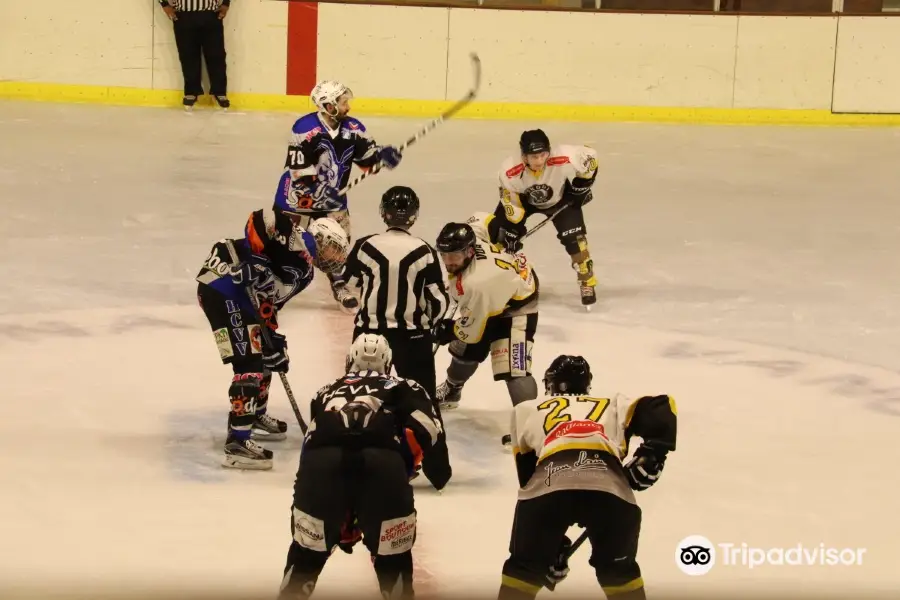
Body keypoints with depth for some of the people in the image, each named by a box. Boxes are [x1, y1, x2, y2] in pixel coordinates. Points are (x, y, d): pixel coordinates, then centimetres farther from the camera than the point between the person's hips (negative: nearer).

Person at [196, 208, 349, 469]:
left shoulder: (303, 271, 22)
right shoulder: (298, 241, -6)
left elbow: (270, 301, 21)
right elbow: (261, 220, -19)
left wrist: (274, 339, 12)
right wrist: (255, 261, -23)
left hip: (243, 295, 11)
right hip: (223, 286, -11)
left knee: (266, 353, 25)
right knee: (249, 363, -15)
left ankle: (255, 416, 45)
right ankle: (237, 442, -18)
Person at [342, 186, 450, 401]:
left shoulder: (366, 246, -9)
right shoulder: (424, 251, -11)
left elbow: (346, 284, 5)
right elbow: (438, 298, -6)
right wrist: (429, 321, 14)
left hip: (370, 332, 1)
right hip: (413, 335, -1)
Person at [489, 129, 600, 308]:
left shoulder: (563, 159, -40)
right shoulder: (510, 171, -37)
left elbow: (589, 156, -21)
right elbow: (510, 202, -21)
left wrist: (581, 186, -14)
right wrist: (514, 227, -20)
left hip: (560, 198, -1)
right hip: (522, 198, 1)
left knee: (574, 238, -15)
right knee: (498, 233, -5)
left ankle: (587, 281, 3)